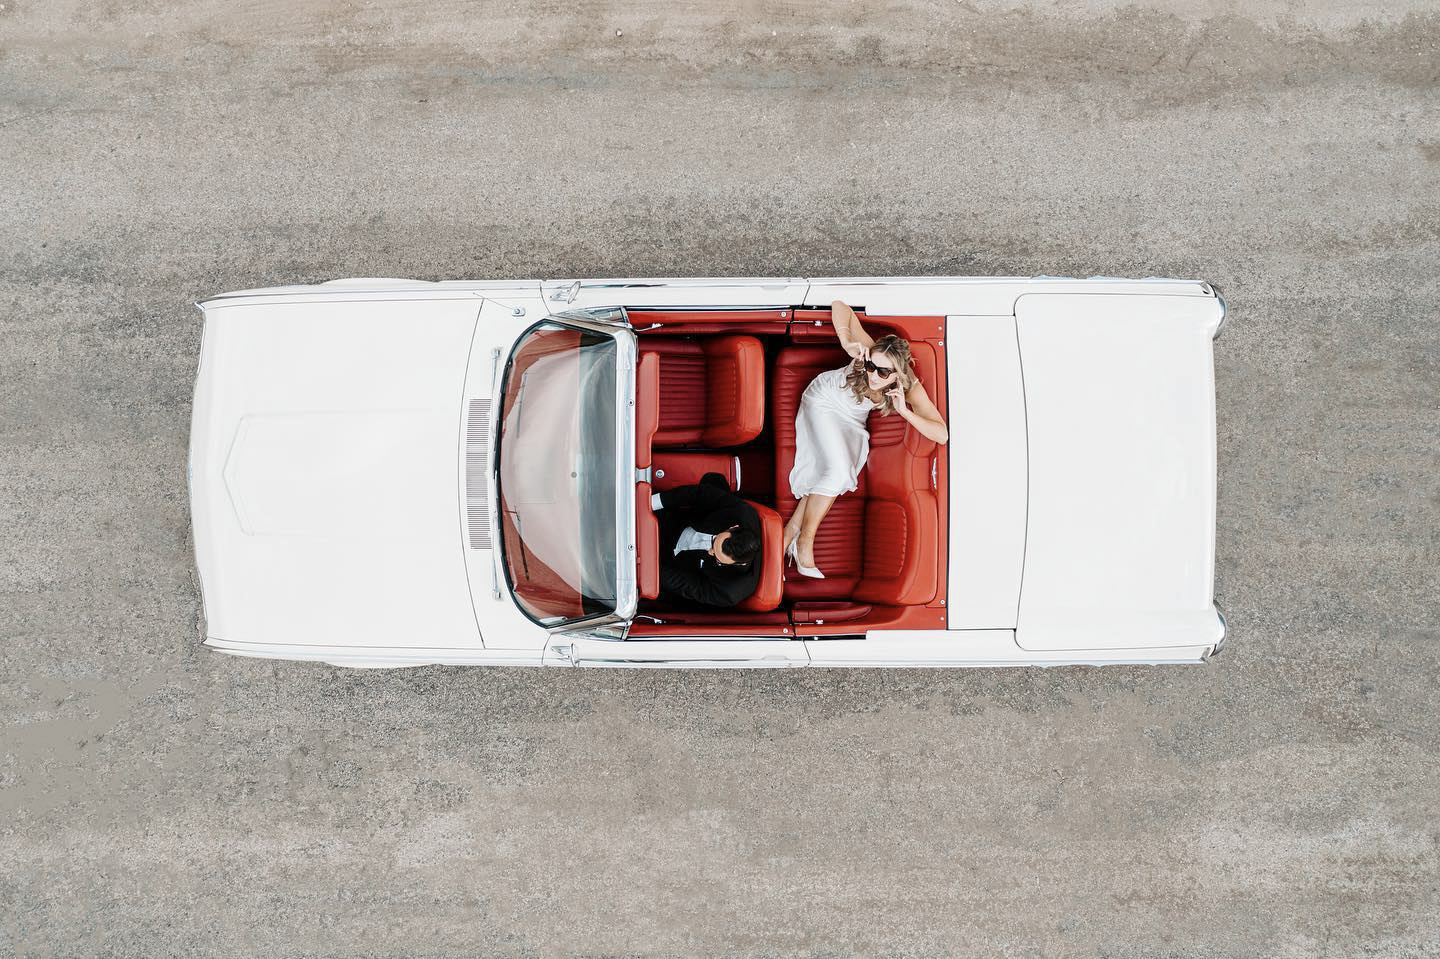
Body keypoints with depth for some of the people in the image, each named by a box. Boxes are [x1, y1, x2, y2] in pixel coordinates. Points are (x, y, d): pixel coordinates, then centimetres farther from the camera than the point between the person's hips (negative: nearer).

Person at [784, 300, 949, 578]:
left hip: (852, 420, 3)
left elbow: (942, 435, -36)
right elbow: (839, 306, -26)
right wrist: (847, 340, -43)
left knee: (839, 476, -15)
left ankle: (792, 529, 2)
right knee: (838, 472, -21)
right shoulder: (867, 351, -34)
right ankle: (805, 540, -8)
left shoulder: (911, 388, -30)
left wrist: (904, 411, -47)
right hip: (823, 400, -3)